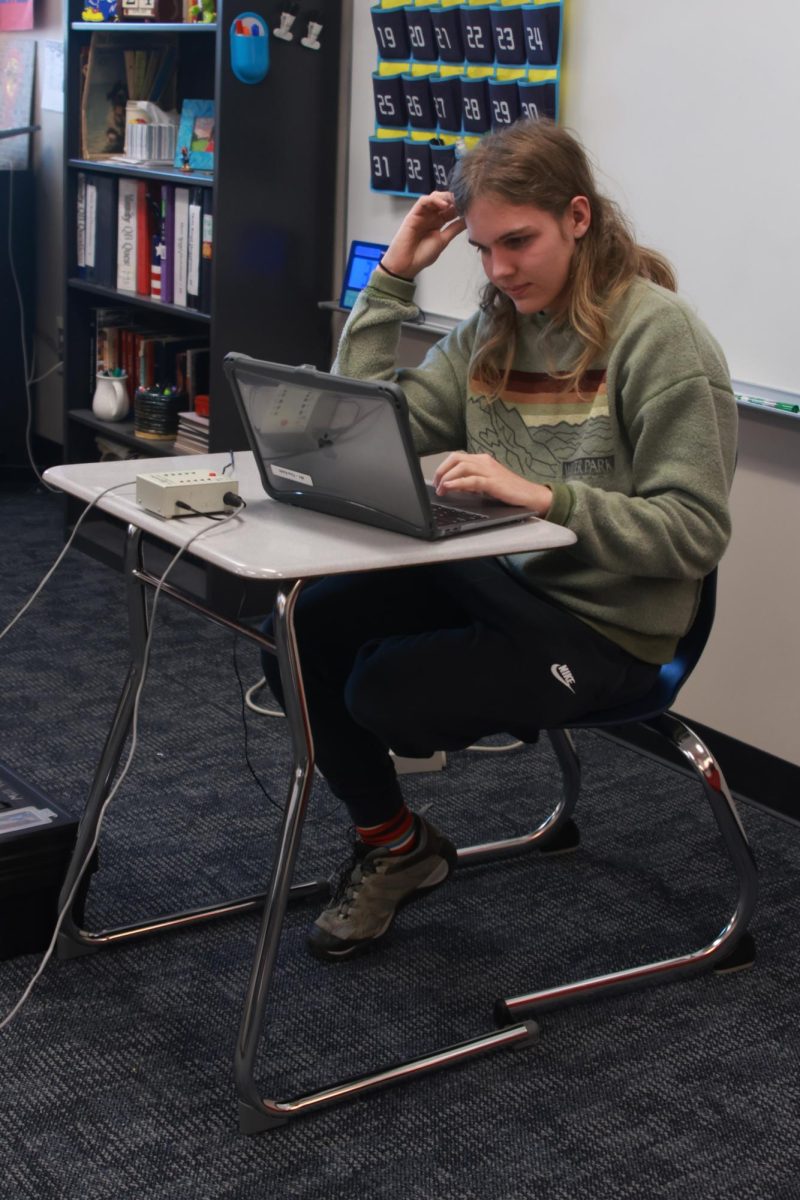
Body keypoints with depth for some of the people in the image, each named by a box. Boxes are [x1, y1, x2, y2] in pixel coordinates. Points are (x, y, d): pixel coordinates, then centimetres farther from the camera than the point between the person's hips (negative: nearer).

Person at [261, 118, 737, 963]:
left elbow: (694, 531, -20)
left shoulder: (660, 336, -16)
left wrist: (543, 497, -32)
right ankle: (389, 846, 13)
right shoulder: (495, 328, 6)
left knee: (384, 693, -21)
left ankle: (404, 846, 18)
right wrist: (393, 277, -4)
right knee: (296, 630, -8)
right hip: (497, 578, 7)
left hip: (605, 623, -7)